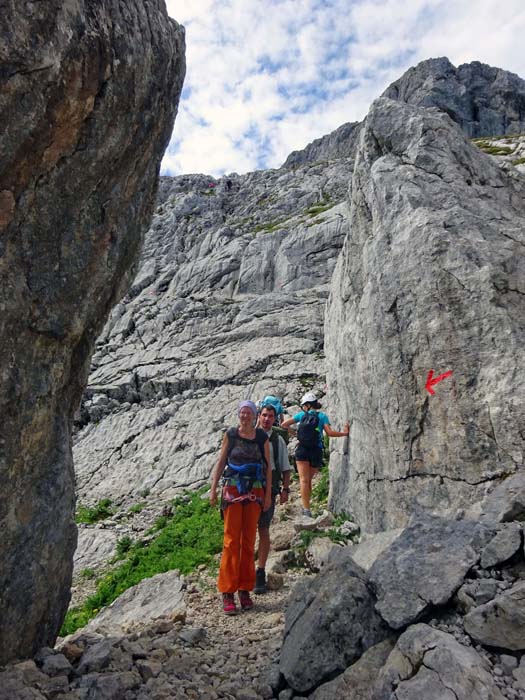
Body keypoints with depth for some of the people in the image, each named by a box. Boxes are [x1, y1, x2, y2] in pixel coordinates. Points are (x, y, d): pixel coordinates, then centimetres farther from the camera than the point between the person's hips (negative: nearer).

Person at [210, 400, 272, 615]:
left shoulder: (262, 437, 2)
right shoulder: (231, 434, 1)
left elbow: (268, 466, 6)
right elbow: (221, 462, 5)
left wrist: (268, 494, 2)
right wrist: (213, 488, 1)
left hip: (255, 492, 1)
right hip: (233, 490, -1)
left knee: (249, 541, 7)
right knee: (231, 540, -2)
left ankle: (245, 590, 18)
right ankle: (228, 592, 5)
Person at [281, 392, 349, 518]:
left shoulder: (301, 415, 6)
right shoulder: (322, 416, 4)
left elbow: (283, 424, 7)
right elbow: (329, 433, -7)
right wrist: (344, 433, 3)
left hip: (302, 450, -1)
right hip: (316, 451, 1)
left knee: (304, 480, -5)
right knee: (309, 480, 15)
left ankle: (306, 509, -17)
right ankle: (306, 507, 20)